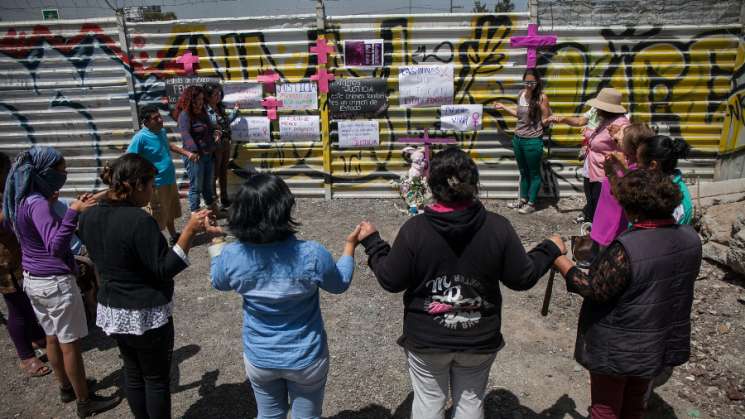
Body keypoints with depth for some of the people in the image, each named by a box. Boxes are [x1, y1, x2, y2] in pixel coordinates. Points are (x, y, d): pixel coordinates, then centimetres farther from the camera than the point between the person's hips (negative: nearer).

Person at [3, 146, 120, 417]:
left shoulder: (21, 200, 5)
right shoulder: (38, 204, -24)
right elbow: (55, 246, -33)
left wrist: (74, 209, 11)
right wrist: (73, 212, -39)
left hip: (32, 280, 9)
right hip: (55, 282, -9)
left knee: (53, 338, 21)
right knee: (70, 344, 4)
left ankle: (66, 388, 38)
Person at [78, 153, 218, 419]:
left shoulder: (89, 217, -2)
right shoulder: (139, 220, -26)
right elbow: (165, 269, -22)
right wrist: (190, 230, -24)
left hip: (111, 310, 7)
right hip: (147, 315, -7)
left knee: (132, 373, 22)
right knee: (157, 379, 11)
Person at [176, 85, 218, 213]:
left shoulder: (202, 113, 13)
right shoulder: (185, 115, -11)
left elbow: (209, 130, 27)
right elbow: (185, 134, -24)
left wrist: (214, 132, 4)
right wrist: (193, 150, -34)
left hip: (208, 154, 8)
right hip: (195, 156, -8)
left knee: (208, 185, 19)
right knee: (196, 187, -1)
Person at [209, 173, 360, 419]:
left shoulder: (231, 256, -22)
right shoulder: (312, 255, -30)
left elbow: (219, 283, 3)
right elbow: (340, 285, -8)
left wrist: (216, 242, 17)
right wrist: (350, 245, 5)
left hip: (259, 358, 2)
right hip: (306, 358, -2)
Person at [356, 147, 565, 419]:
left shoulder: (414, 229, -18)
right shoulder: (498, 227, -15)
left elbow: (391, 281, -10)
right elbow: (523, 278, -6)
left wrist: (372, 242, 5)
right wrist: (551, 250, 12)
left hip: (426, 340, -1)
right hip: (480, 340, 1)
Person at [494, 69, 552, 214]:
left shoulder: (542, 97, -13)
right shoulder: (521, 94, 4)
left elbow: (546, 120, -11)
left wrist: (542, 105, -27)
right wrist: (503, 107, 20)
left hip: (533, 141, -6)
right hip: (518, 139, 6)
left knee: (533, 173, 8)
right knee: (523, 171, 19)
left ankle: (531, 204, 20)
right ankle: (523, 199, 33)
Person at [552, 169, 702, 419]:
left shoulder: (626, 249, -32)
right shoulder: (691, 238, -7)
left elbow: (595, 291, -24)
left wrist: (562, 263, -13)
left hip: (619, 349, -7)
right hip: (661, 344, 7)